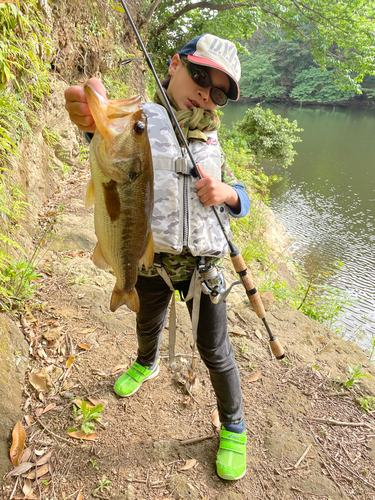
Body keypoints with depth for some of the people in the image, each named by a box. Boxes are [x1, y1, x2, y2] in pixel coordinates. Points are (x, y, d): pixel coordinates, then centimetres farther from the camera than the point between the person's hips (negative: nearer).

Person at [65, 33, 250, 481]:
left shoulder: (210, 141, 2)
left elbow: (240, 196, 8)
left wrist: (224, 192, -16)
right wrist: (97, 115, -51)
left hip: (203, 263, 1)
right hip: (150, 260, 0)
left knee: (215, 351, 8)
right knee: (148, 325, 25)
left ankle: (233, 427, 33)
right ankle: (146, 365, 60)